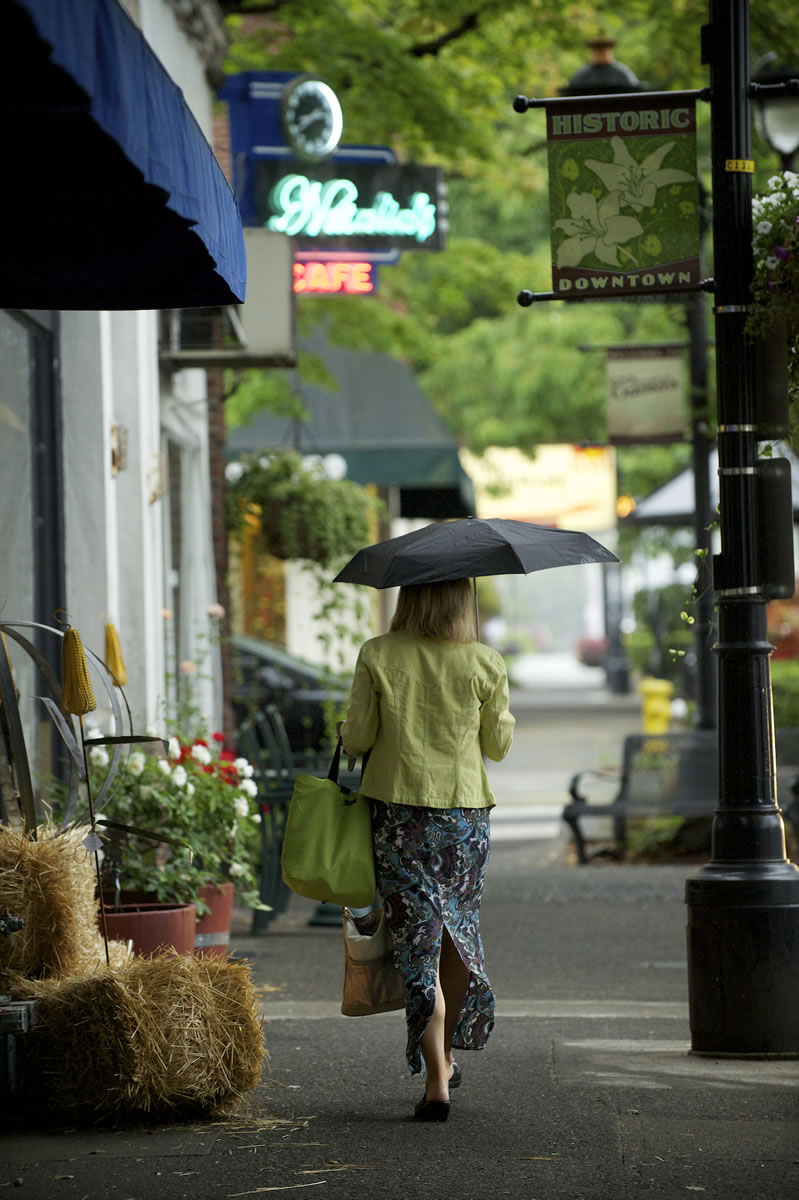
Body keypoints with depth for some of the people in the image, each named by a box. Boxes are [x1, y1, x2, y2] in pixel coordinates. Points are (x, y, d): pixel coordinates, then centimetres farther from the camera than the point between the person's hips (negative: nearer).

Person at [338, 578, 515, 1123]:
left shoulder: (378, 657, -6)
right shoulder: (485, 664, -4)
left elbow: (357, 740, -3)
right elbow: (498, 745, 5)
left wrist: (346, 730, 19)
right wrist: (505, 721, 25)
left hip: (398, 809, -1)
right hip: (465, 812, 1)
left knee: (417, 940, 1)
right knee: (459, 932, 20)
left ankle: (436, 1080, -6)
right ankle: (448, 1053, 33)